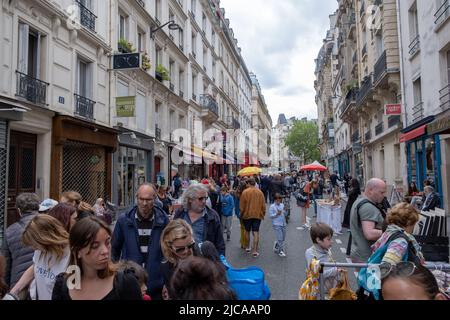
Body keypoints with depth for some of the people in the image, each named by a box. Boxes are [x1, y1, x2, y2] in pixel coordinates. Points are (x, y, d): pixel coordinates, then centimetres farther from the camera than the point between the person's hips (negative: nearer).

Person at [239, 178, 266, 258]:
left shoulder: (245, 192, -8)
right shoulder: (260, 192, -1)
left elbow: (242, 205, -5)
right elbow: (263, 205, 4)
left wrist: (242, 214, 10)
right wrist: (263, 214, 16)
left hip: (247, 215, -1)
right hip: (257, 215, 1)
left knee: (247, 231, 17)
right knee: (256, 232, 0)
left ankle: (248, 247, 29)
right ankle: (255, 250, -4)